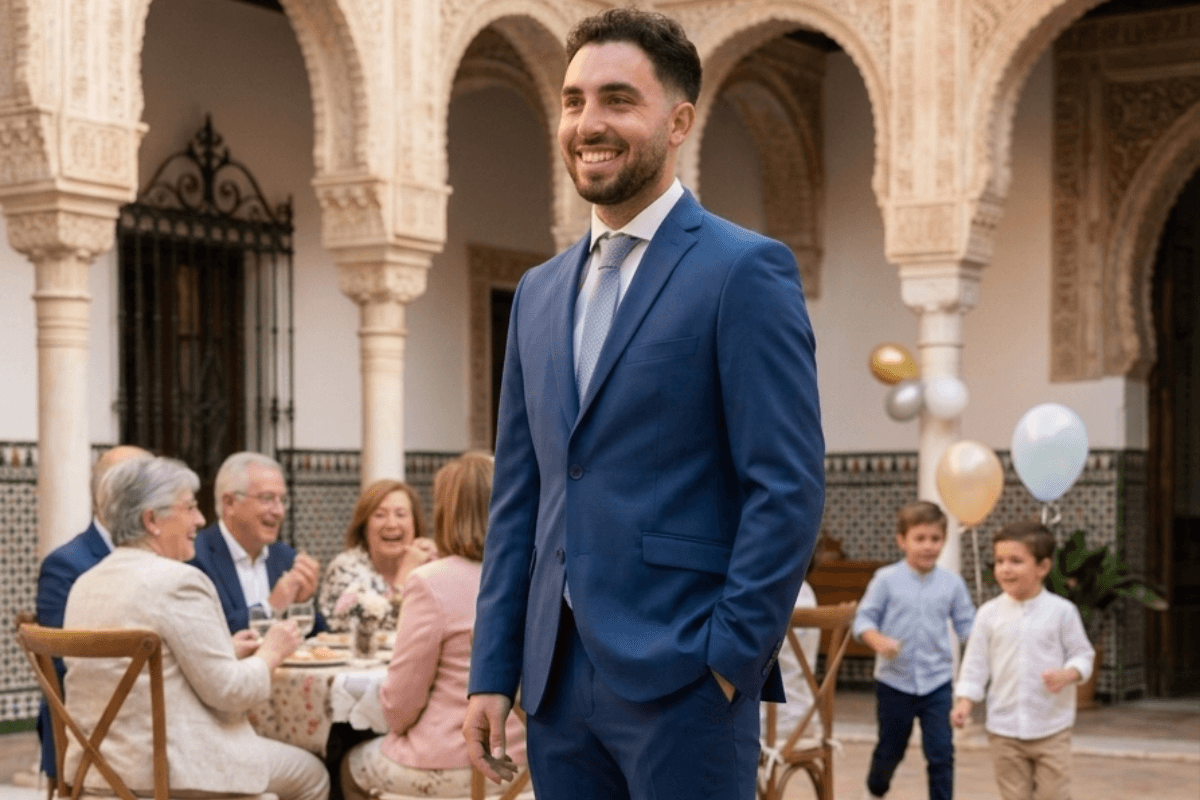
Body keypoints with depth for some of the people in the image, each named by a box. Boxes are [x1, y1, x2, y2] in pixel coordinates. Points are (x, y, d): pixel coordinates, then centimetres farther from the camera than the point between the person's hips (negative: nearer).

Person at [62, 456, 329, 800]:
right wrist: (271, 652, 2)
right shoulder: (178, 580, -16)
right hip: (172, 771, -9)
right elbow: (229, 691, -16)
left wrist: (227, 651, 16)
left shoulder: (86, 584, 9)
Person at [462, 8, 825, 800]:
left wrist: (731, 659, -13)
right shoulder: (540, 291, 14)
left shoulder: (745, 272, -6)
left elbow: (789, 488, -11)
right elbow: (518, 498, 14)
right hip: (557, 678, 6)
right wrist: (493, 672, 9)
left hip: (683, 679, -6)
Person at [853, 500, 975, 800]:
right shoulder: (886, 579, -6)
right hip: (894, 681, -1)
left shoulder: (952, 583, -1)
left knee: (941, 753, -4)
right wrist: (879, 641, -24)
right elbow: (864, 618, -5)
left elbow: (967, 625, 2)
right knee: (890, 749, 15)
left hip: (937, 682, 1)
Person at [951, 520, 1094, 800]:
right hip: (1004, 728, 2)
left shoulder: (1062, 611, -5)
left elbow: (1082, 654, 0)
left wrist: (1067, 674, -20)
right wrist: (964, 701, -6)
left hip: (1051, 727, -2)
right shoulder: (989, 613, 0)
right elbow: (976, 662, 4)